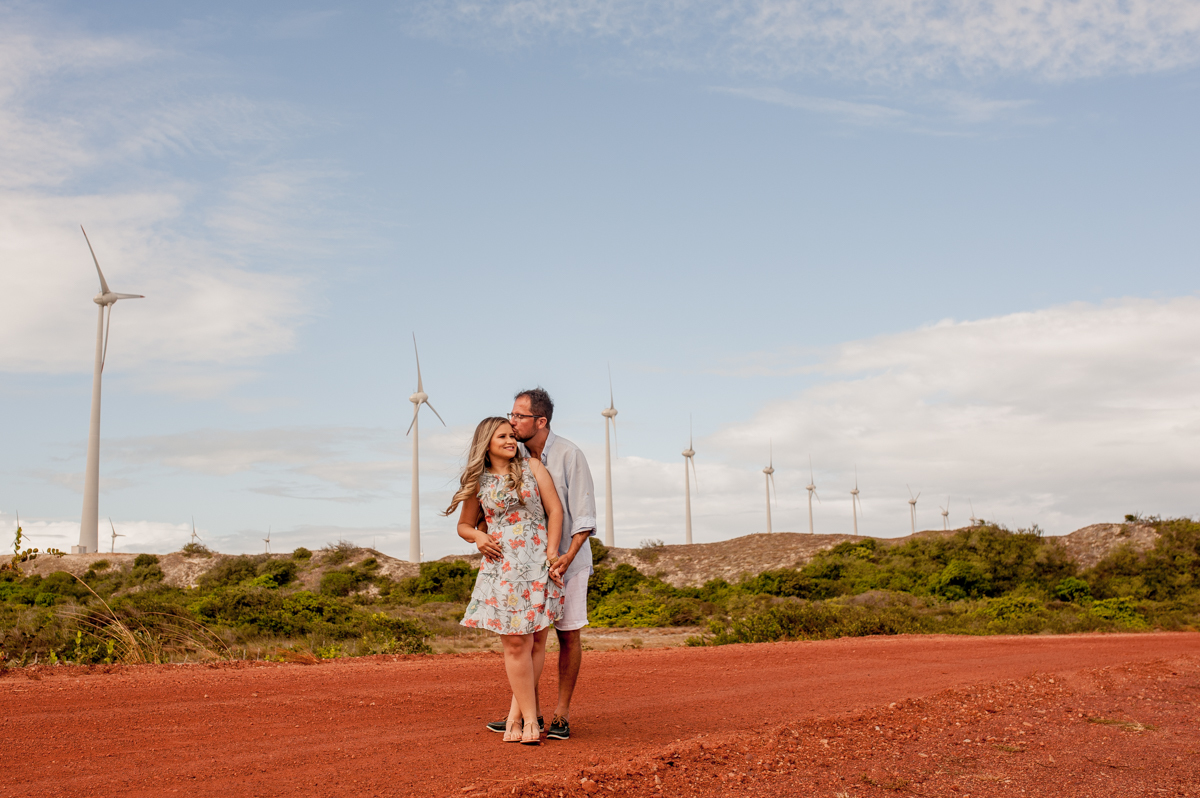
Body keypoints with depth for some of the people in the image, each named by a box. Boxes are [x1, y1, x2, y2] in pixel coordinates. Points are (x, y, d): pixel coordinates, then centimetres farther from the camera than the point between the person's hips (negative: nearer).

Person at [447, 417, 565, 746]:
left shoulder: (532, 467, 7)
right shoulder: (478, 483, 9)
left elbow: (555, 510, 4)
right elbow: (464, 525, 20)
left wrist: (552, 553, -5)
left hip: (538, 564, 1)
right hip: (502, 567, 0)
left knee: (536, 642, 1)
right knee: (516, 644, -4)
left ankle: (515, 713, 12)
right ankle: (529, 720, 2)